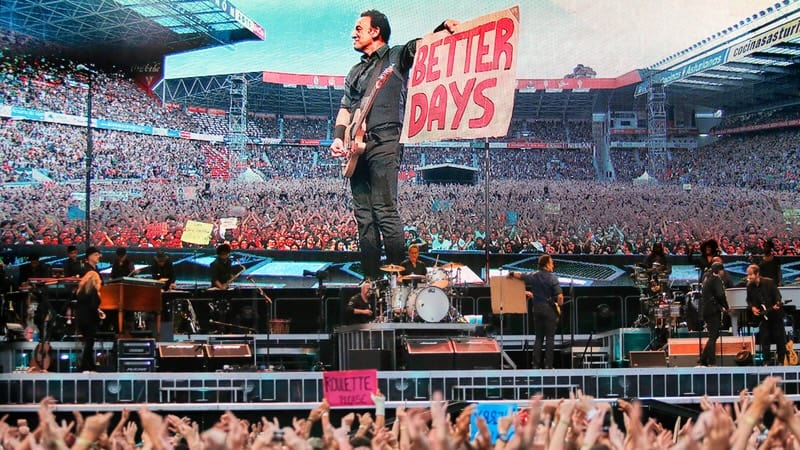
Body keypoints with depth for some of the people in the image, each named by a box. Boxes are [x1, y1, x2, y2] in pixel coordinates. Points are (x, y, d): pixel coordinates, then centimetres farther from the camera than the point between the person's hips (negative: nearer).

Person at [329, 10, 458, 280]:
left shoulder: (397, 56, 8)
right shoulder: (356, 72, 26)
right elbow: (345, 108, 21)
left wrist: (445, 27, -28)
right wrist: (339, 138, 3)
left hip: (384, 142, -7)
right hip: (358, 147, 7)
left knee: (384, 210, -15)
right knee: (363, 215, 4)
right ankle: (371, 278, 6)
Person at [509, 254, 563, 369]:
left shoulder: (533, 276, 1)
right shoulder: (552, 278, -11)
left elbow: (517, 275, 6)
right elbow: (560, 296, -16)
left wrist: (511, 274, 28)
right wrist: (559, 305, 3)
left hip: (537, 308, 4)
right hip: (549, 309, -4)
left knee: (538, 337, 11)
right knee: (549, 338, 2)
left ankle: (536, 364, 7)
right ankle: (548, 365, -1)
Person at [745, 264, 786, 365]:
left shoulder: (769, 282, -14)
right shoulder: (750, 286, -2)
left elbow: (777, 295, -14)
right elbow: (749, 300, 11)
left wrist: (777, 304, -33)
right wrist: (752, 307, -8)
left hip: (775, 314, -3)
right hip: (762, 315, 3)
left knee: (779, 338, 4)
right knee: (764, 339, -1)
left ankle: (781, 361, 16)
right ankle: (766, 362, 6)